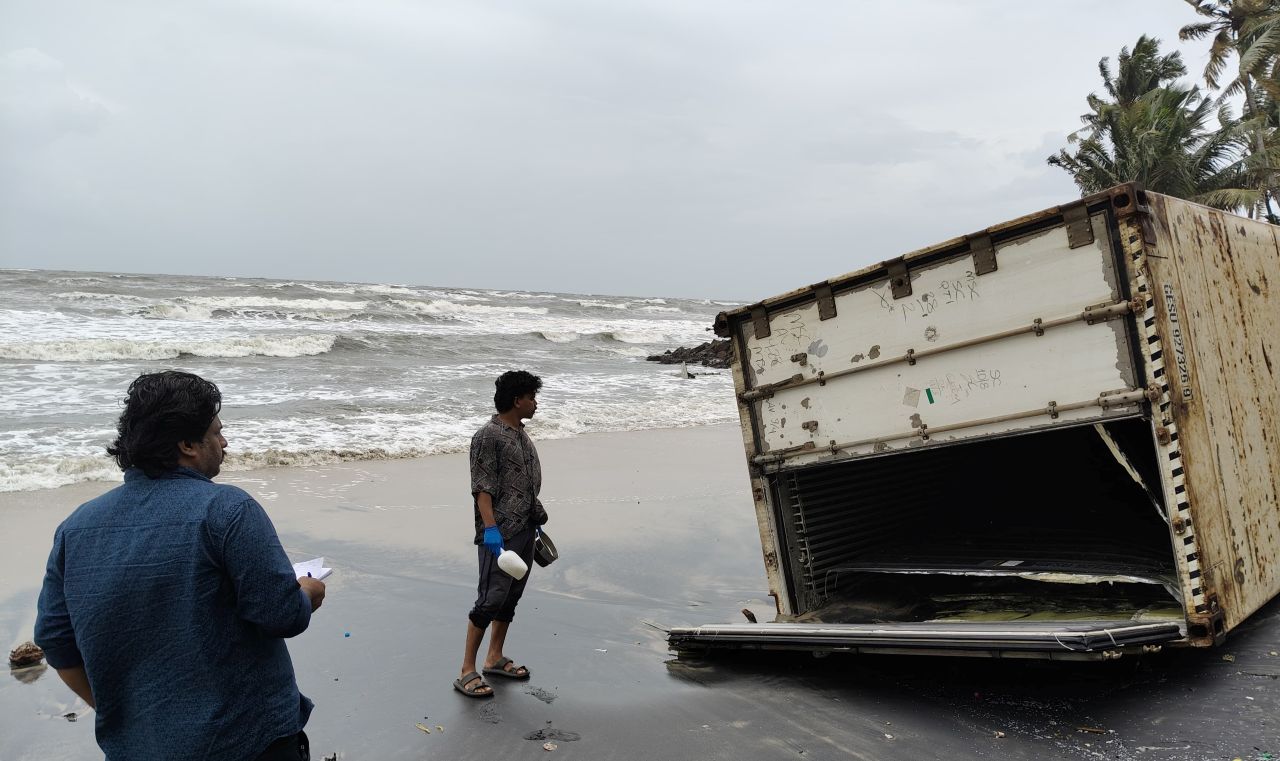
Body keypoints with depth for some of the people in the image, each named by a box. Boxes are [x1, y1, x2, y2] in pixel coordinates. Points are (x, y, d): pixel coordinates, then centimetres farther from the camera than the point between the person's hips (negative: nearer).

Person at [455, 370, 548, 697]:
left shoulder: (521, 434, 14)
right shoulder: (488, 436, -13)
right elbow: (482, 488, -18)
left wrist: (536, 519, 23)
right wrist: (490, 528, -24)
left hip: (524, 530, 9)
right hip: (500, 534, -9)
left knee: (511, 596, 15)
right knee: (491, 599, -8)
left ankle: (495, 658, 29)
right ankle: (467, 672, 1)